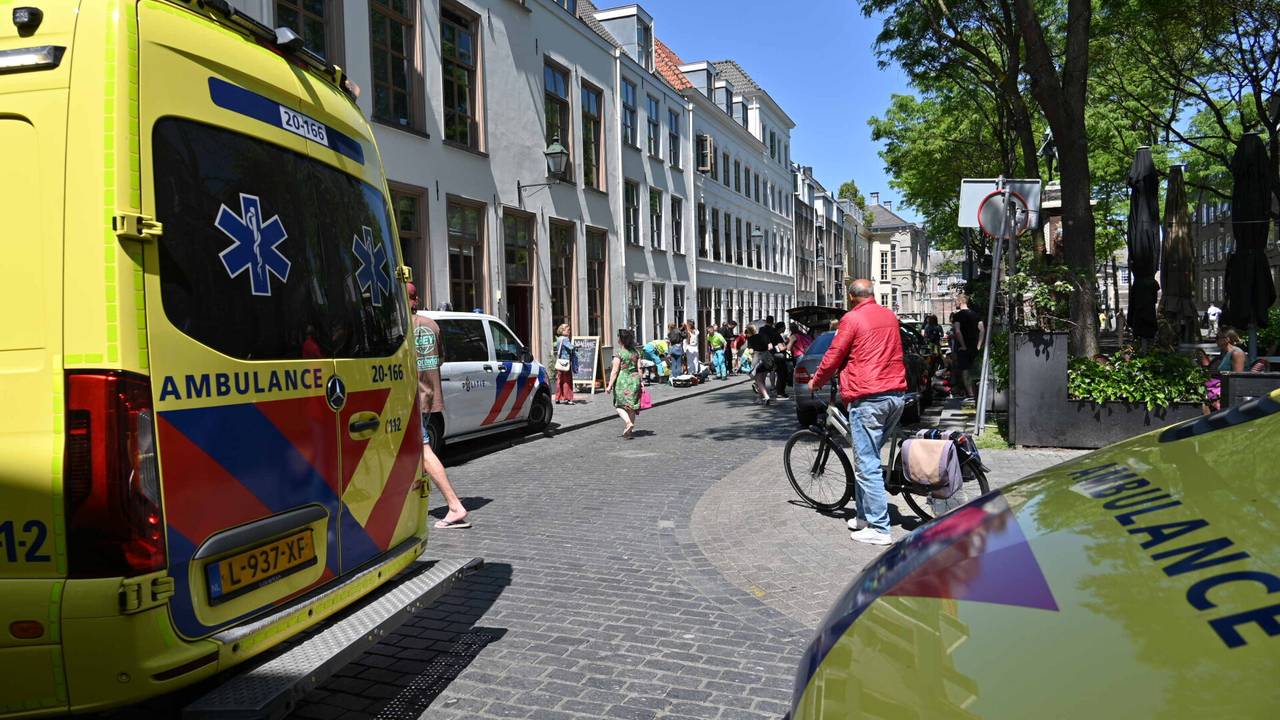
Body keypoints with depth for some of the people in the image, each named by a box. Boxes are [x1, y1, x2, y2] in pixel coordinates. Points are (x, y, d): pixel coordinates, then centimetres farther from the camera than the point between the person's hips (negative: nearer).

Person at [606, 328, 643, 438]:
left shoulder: (618, 352, -9)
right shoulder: (635, 351, 7)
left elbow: (615, 371, -12)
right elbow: (639, 369, 5)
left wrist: (610, 385, -7)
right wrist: (640, 383, 11)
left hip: (622, 380, -5)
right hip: (635, 379, 5)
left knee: (619, 405, 7)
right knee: (631, 406, 9)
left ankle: (628, 422, -16)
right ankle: (628, 432, 13)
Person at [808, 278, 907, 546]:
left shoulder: (852, 319, -7)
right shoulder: (890, 316, 14)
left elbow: (833, 357, -3)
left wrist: (815, 383, 14)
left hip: (868, 397, -8)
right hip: (897, 394, 8)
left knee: (868, 464, -3)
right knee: (869, 457, 18)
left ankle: (879, 529, -2)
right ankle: (865, 515, 23)